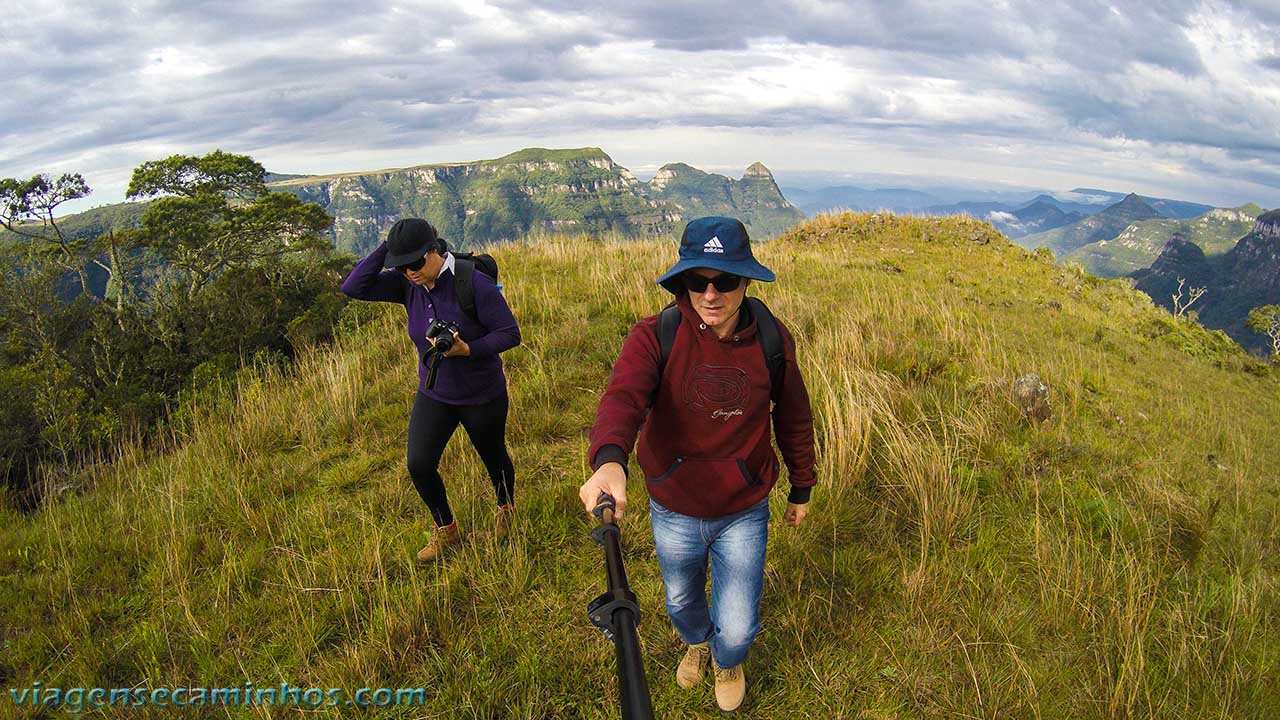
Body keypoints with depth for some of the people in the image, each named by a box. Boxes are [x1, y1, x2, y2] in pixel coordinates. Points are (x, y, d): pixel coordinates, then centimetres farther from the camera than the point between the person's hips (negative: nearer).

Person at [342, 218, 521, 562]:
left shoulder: (473, 281, -24)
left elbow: (510, 333, -21)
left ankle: (506, 512, 49)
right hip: (433, 394, 4)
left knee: (494, 457, 17)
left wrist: (468, 350, -35)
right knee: (419, 464, -2)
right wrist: (385, 248, -21)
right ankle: (446, 530, 24)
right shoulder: (407, 285, -8)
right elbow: (354, 287, -16)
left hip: (482, 395, -4)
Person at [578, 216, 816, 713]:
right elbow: (622, 397, -40)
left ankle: (728, 662, 51)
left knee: (737, 628, 11)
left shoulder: (772, 341, -14)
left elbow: (793, 418, 1)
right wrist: (609, 459, -61)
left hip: (744, 513, 0)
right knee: (681, 601, 27)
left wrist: (801, 489, 11)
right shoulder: (655, 337, -21)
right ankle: (695, 643, 65)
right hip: (674, 511, 0)